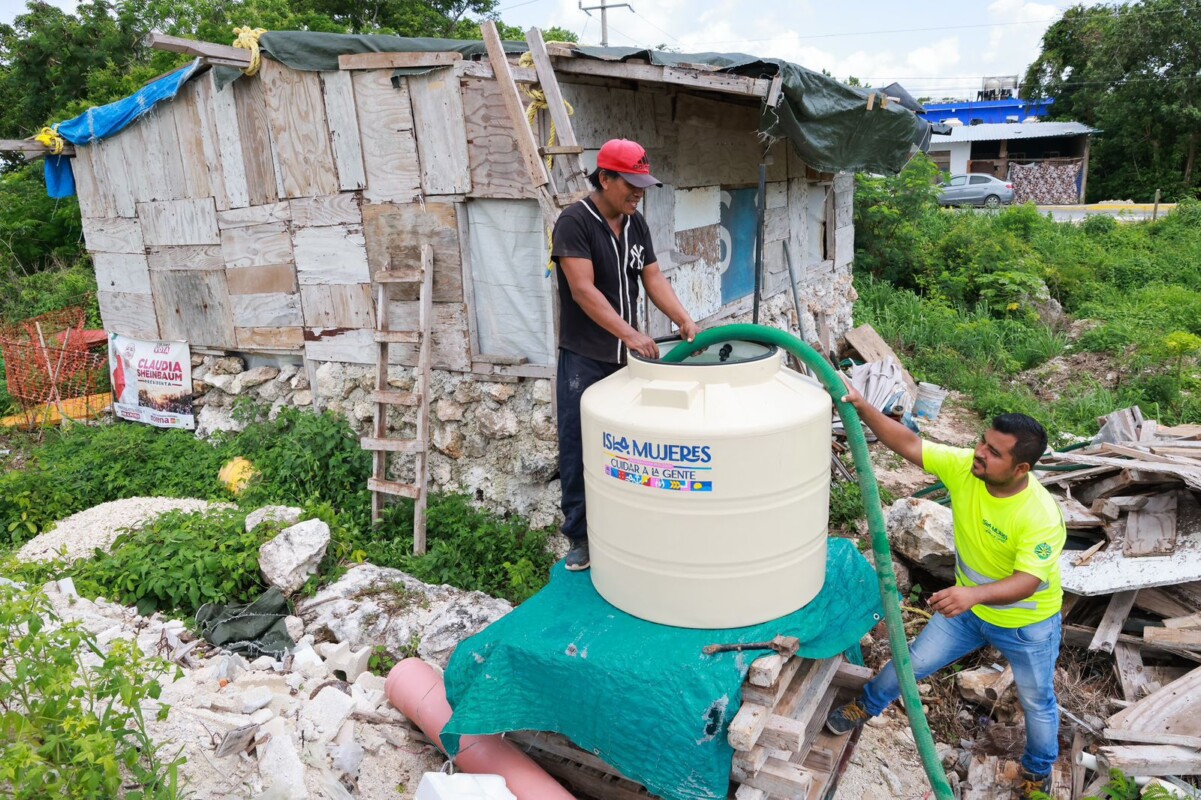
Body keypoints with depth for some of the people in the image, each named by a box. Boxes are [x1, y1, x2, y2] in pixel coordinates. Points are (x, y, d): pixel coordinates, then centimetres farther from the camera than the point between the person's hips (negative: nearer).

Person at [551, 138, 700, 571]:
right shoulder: (574, 222, -13)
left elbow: (654, 279, 6)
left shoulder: (636, 224, 9)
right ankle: (581, 536, 14)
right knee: (580, 450, 1)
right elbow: (583, 290, -22)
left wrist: (685, 320, -9)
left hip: (627, 356, 6)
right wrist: (630, 333, -30)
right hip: (584, 360, -6)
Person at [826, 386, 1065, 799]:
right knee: (914, 662, 17)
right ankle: (867, 705, 43)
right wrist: (863, 407, -35)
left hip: (1027, 624, -4)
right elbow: (909, 444, -23)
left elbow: (1025, 583, -40)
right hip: (968, 607, 4)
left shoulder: (1041, 517, -36)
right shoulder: (963, 467, -24)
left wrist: (974, 594, -58)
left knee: (1037, 702, 21)